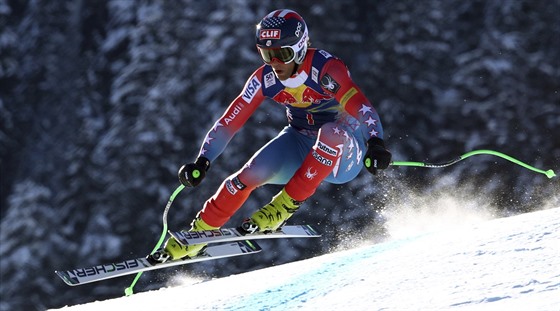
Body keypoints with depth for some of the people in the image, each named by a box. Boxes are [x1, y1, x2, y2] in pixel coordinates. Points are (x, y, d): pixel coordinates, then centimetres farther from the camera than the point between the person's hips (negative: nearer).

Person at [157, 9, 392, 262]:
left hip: (344, 150, -5)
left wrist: (375, 144, -57)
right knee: (251, 173, -18)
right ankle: (199, 233, 1)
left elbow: (361, 108, -38)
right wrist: (201, 163, -17)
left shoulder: (326, 69, -26)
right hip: (299, 145, 5)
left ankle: (285, 205, -27)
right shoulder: (264, 79, -10)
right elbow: (229, 122, -7)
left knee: (331, 131, -38)